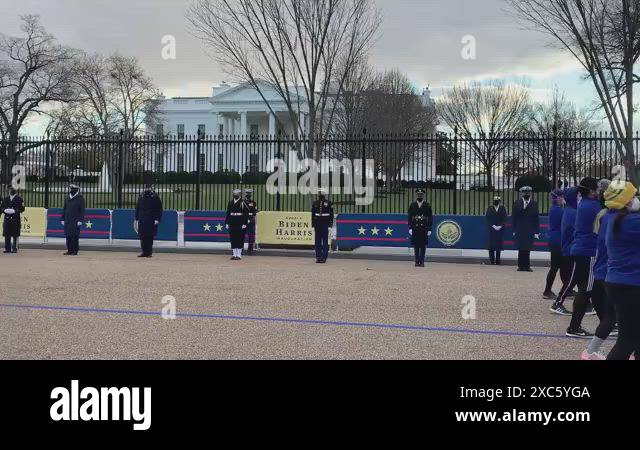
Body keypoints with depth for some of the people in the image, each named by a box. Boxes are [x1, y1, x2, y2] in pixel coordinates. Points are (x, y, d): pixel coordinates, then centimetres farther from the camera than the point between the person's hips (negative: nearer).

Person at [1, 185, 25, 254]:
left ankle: (15, 248, 3)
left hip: (16, 219, -4)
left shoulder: (19, 199, 2)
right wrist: (5, 210, -7)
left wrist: (14, 211, -18)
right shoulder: (5, 199, 15)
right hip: (7, 219, 4)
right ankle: (7, 248, 10)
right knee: (7, 235, 3)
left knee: (15, 235, -3)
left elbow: (22, 209, -3)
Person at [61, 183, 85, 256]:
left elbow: (82, 210, -6)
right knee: (68, 235, 5)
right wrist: (62, 219, 12)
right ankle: (69, 250, 11)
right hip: (68, 221, 5)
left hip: (76, 221, -5)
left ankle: (75, 250, -1)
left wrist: (80, 220, -13)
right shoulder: (67, 198, 14)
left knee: (75, 236, -5)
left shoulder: (80, 198, -2)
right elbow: (64, 209, 18)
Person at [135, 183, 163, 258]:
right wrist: (136, 219, 11)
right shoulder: (141, 196, 12)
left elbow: (159, 209, -2)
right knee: (142, 237, 3)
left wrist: (157, 219, -11)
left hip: (151, 221, -4)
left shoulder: (155, 197, 1)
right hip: (142, 220, 4)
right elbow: (137, 208, 17)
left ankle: (149, 252, 4)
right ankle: (144, 252, 10)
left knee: (150, 237, -2)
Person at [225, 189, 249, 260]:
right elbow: (228, 213, 14)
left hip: (240, 224, -5)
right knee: (233, 239, 5)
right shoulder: (230, 203, 11)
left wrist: (244, 224, -13)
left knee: (240, 239, -3)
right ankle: (234, 254, 12)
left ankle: (239, 255, 2)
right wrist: (227, 223, 9)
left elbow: (246, 214, -7)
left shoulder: (242, 203, -4)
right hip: (232, 224, 5)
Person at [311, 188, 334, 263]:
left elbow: (331, 214, -1)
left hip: (325, 224, -3)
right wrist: (313, 225, 6)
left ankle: (324, 257, 2)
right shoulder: (315, 203, 8)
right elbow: (313, 214, 10)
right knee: (318, 241, 4)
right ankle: (318, 257, 9)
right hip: (317, 224, 3)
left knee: (325, 240, -2)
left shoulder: (328, 203, -1)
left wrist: (330, 225, -6)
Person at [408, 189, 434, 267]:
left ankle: (422, 262, 3)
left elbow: (430, 218, 4)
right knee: (416, 246, 2)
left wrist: (429, 229, -2)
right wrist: (410, 228, 0)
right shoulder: (412, 205, 8)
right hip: (415, 228, 1)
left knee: (423, 246, -1)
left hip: (424, 228, -1)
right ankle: (417, 261, 8)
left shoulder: (427, 205, 4)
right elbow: (410, 217, 8)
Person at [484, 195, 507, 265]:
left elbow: (504, 219, 1)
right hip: (491, 229, 0)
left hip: (500, 230, 0)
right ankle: (492, 260, 1)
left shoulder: (503, 209, 5)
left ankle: (497, 261, 5)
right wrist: (493, 226, -10)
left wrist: (500, 226, -10)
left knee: (499, 245, 0)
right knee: (491, 245, -3)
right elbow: (488, 219, 0)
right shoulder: (489, 209, 4)